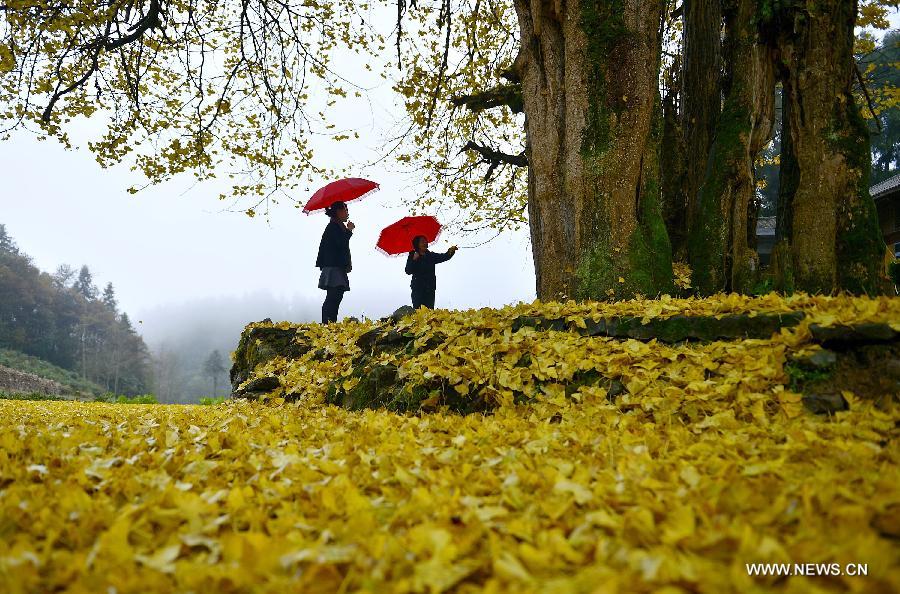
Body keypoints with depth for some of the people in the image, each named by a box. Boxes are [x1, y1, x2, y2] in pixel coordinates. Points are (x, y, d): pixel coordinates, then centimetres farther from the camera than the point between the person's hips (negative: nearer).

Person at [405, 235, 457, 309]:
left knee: (430, 310, -2)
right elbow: (408, 271, -9)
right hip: (418, 288, -3)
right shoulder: (412, 256, 2)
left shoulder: (431, 256, 11)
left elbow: (444, 257, -1)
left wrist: (450, 251, -20)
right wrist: (413, 260, -20)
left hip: (430, 288, 3)